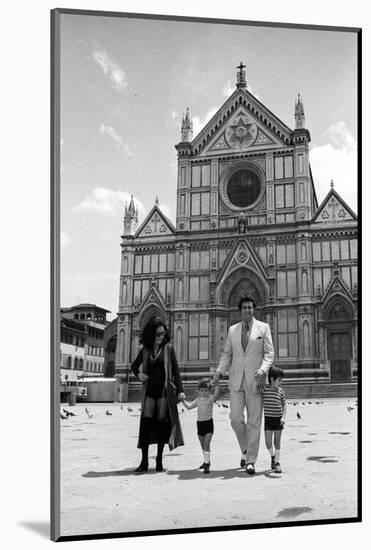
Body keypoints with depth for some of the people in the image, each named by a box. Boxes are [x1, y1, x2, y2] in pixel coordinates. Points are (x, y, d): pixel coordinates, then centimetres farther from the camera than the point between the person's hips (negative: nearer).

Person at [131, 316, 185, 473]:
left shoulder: (168, 348, 1)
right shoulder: (145, 350, 8)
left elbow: (176, 370, 0)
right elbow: (134, 365, 23)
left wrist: (180, 390, -8)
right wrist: (138, 374, 2)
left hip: (164, 390, -2)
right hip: (149, 391, 2)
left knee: (162, 423, -1)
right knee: (145, 423, -7)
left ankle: (159, 460, 10)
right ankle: (144, 461, -4)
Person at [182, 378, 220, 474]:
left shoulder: (211, 398, -5)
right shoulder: (198, 399, 10)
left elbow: (216, 395, -26)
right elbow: (189, 407, 20)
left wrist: (216, 385, -37)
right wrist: (183, 400, 9)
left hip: (208, 423, -5)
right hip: (200, 423, 6)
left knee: (206, 444, -13)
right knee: (202, 445, 17)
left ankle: (207, 464, -11)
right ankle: (206, 461, 34)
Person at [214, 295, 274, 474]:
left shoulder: (263, 328, 6)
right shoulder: (232, 330, 13)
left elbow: (269, 352, 2)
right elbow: (227, 353, 15)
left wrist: (263, 369, -16)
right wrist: (220, 370, 0)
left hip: (255, 380, -2)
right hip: (236, 379, 2)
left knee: (254, 421, -2)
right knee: (235, 418, -5)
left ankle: (250, 460, 6)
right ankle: (245, 449, 21)